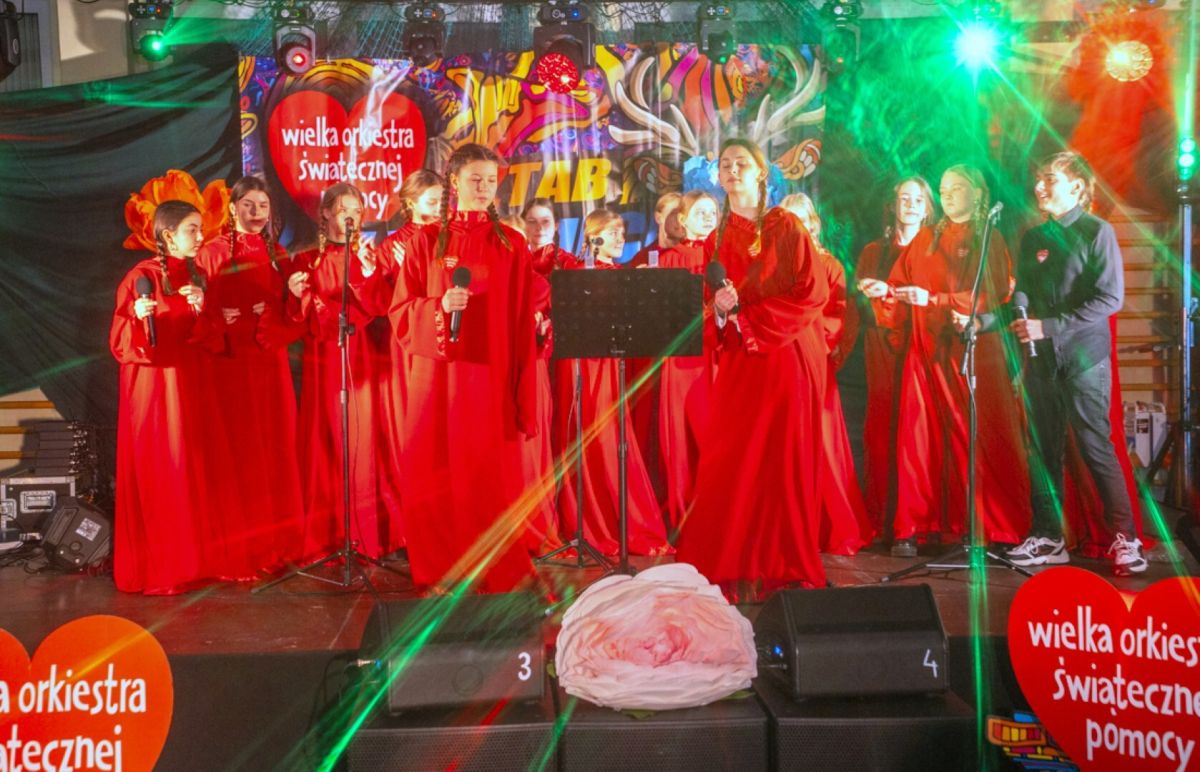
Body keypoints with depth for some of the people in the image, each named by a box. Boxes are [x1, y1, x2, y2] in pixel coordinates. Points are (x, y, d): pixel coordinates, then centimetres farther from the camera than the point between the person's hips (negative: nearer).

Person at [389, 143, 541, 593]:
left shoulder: (511, 245, 5)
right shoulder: (426, 242, 7)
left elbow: (523, 323, 1)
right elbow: (400, 311, 4)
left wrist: (523, 392, -5)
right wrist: (440, 308, -16)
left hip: (491, 375, -1)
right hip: (437, 374, 1)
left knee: (492, 471, 0)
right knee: (437, 472, 3)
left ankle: (504, 572, 14)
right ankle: (443, 570, 18)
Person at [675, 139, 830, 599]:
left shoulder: (786, 226, 0)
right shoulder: (719, 239, 14)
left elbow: (813, 292, -8)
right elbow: (716, 310, 15)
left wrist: (750, 313, -10)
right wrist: (721, 309, -9)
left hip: (788, 357, -4)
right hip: (740, 362, 4)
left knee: (785, 461, -2)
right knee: (728, 462, -1)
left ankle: (789, 564, 9)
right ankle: (728, 564, 7)